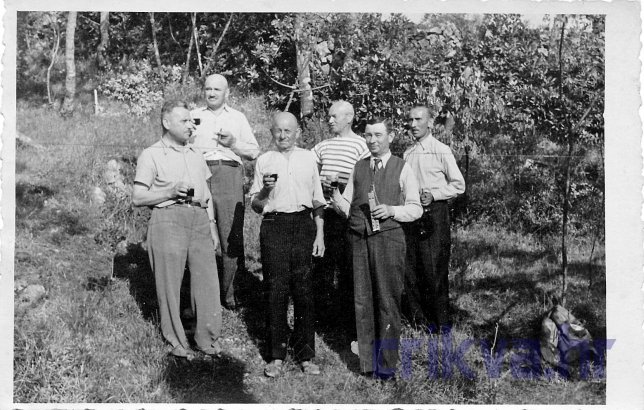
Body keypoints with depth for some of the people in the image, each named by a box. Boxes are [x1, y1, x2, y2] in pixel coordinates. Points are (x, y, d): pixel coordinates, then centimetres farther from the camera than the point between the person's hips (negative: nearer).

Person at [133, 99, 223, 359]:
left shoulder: (196, 155, 22)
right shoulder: (152, 155, 4)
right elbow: (138, 198, -1)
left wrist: (212, 226, 17)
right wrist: (170, 193, -12)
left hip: (200, 218, 5)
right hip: (168, 218, -5)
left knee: (207, 279, 0)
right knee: (169, 282, -1)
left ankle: (207, 338, 11)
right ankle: (176, 341, 11)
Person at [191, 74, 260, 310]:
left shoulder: (238, 118, 19)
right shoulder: (194, 116, 19)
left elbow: (254, 152, 14)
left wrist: (233, 144, -3)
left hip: (230, 173, 0)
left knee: (231, 237, -6)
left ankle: (228, 293, 5)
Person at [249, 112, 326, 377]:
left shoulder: (308, 159, 13)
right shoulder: (264, 161, 9)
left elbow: (318, 201, 15)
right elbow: (255, 205, 10)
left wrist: (320, 235, 9)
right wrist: (266, 190, -10)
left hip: (303, 225, 1)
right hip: (274, 225, -1)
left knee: (304, 291, 1)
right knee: (275, 291, -2)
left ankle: (305, 355, 9)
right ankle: (276, 356, 7)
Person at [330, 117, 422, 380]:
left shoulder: (402, 169, 5)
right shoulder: (358, 168, 15)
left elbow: (416, 208, 4)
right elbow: (348, 205, 15)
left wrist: (392, 210, -13)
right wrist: (337, 200, -7)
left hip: (388, 237, -3)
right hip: (359, 239, 3)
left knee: (388, 301, -1)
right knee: (363, 300, 5)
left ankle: (387, 364, 9)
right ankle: (367, 362, 16)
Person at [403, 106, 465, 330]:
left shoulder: (441, 150, -4)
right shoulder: (407, 154, 13)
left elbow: (458, 185, -3)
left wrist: (433, 195, -13)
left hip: (434, 212, -5)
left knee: (434, 269, -4)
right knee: (411, 268, 6)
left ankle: (441, 324, 6)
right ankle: (417, 319, 18)